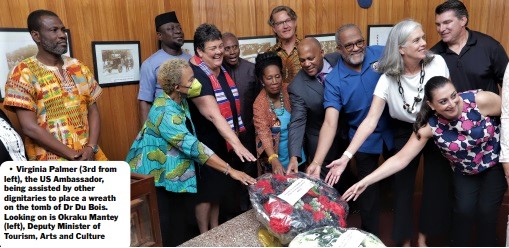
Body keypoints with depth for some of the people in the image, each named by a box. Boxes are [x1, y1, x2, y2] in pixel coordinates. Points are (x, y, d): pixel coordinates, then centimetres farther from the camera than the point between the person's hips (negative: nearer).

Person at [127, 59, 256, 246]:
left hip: (174, 172, 8)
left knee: (182, 218, 15)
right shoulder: (165, 112, -30)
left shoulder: (180, 99, -4)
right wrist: (230, 170, -38)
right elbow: (193, 146, -36)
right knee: (162, 230, 5)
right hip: (154, 175, -8)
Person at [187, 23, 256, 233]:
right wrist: (236, 143, -38)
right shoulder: (196, 75, -21)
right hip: (207, 144, -8)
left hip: (225, 141, 8)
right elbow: (213, 114, -31)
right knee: (207, 190, 7)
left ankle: (215, 228, 37)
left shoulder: (222, 70, 6)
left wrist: (234, 140, 13)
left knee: (219, 187, 19)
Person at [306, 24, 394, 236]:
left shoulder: (381, 54, -13)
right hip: (365, 139, -2)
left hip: (395, 130, 3)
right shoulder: (333, 81, -19)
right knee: (368, 188, 11)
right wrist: (317, 162, -36)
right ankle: (370, 234, 36)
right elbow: (330, 123, -26)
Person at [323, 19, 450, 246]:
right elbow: (370, 120, -26)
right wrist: (346, 156, -34)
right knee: (402, 185, 3)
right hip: (404, 132, -1)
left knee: (437, 185, 8)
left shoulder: (437, 63, -18)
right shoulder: (387, 79, -21)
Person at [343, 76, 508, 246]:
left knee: (486, 211, -8)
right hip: (465, 172, 1)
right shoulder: (430, 126, -27)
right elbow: (400, 159, -27)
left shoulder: (480, 100, -32)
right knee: (464, 210, -11)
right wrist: (366, 181, -35)